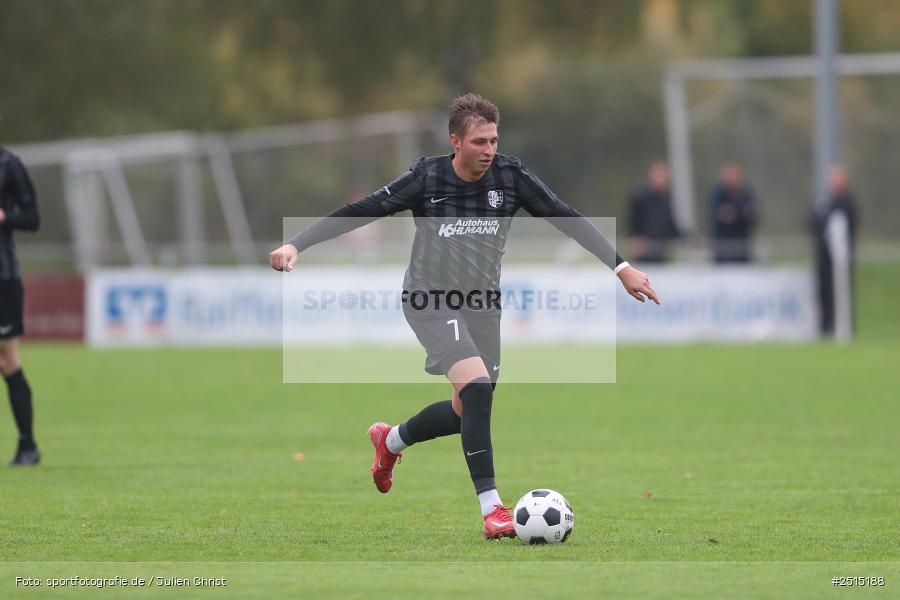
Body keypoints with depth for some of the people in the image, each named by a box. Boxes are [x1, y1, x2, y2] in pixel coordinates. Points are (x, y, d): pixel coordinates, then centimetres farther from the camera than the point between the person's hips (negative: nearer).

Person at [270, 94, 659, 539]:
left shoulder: (510, 176, -8)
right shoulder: (427, 178, -15)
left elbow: (568, 219, -4)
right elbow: (358, 212, -13)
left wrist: (621, 268, -9)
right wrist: (295, 245, -21)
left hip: (482, 305, 5)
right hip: (431, 301, -5)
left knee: (469, 413, 11)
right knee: (476, 386, -26)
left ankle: (390, 440, 42)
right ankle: (491, 509, -23)